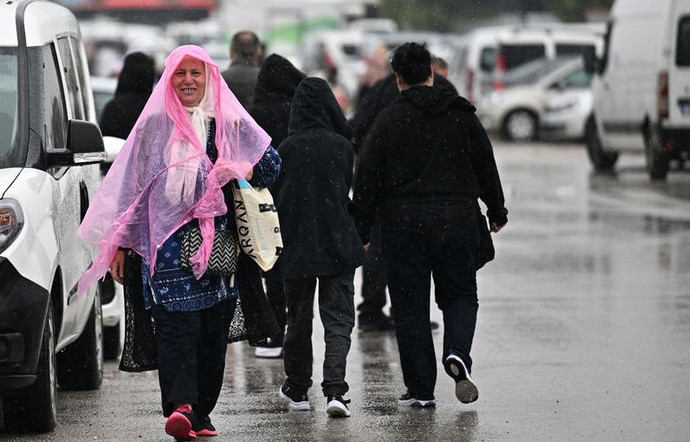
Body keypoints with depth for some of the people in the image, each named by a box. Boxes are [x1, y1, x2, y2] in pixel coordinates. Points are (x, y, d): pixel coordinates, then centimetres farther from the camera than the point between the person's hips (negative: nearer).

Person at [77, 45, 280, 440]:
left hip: (218, 239, 2)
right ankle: (181, 406, -28)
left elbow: (271, 163, 17)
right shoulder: (155, 123, 9)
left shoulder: (231, 122, 12)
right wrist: (120, 243, 7)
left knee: (214, 329, 2)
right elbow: (130, 183, 10)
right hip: (167, 240, -2)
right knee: (177, 323, -16)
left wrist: (239, 172, -4)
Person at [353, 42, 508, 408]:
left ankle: (421, 389, 4)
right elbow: (486, 166, 13)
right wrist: (497, 212, 25)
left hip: (404, 226, -2)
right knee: (460, 295, 15)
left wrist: (362, 230, 2)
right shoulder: (462, 114, 5)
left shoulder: (388, 120, -3)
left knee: (410, 306, 5)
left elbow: (367, 178, -4)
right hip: (458, 223, 2)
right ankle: (457, 354, -14)